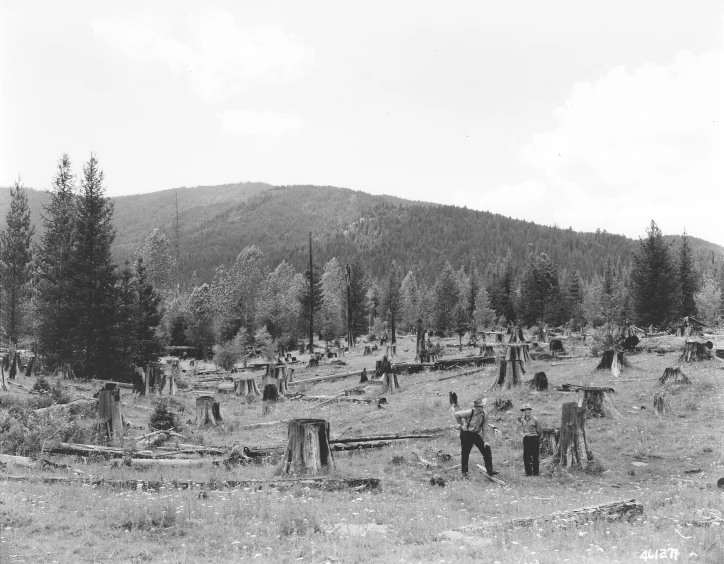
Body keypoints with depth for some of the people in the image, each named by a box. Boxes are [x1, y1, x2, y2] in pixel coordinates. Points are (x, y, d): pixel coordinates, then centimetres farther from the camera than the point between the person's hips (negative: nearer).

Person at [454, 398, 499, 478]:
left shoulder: (485, 415, -8)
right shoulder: (470, 412, -22)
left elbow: (483, 428, 1)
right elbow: (457, 414, -18)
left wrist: (484, 440, 0)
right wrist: (461, 424, -9)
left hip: (476, 434, 4)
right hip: (466, 434, -4)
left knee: (486, 450, -5)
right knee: (465, 453, 2)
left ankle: (489, 470, 5)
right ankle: (464, 473, 18)